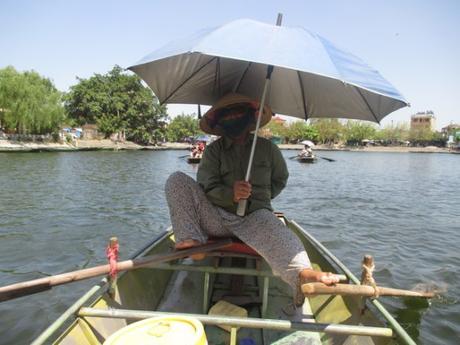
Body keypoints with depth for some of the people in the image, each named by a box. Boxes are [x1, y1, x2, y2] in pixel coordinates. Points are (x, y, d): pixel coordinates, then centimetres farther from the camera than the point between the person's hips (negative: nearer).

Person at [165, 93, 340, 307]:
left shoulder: (267, 148, 13)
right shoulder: (213, 150, 10)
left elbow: (280, 179, 25)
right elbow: (206, 186, -3)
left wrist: (259, 197, 10)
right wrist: (230, 195, -24)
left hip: (255, 216, -1)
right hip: (217, 217, 2)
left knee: (276, 233, -37)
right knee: (177, 180, -13)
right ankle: (192, 239, -26)